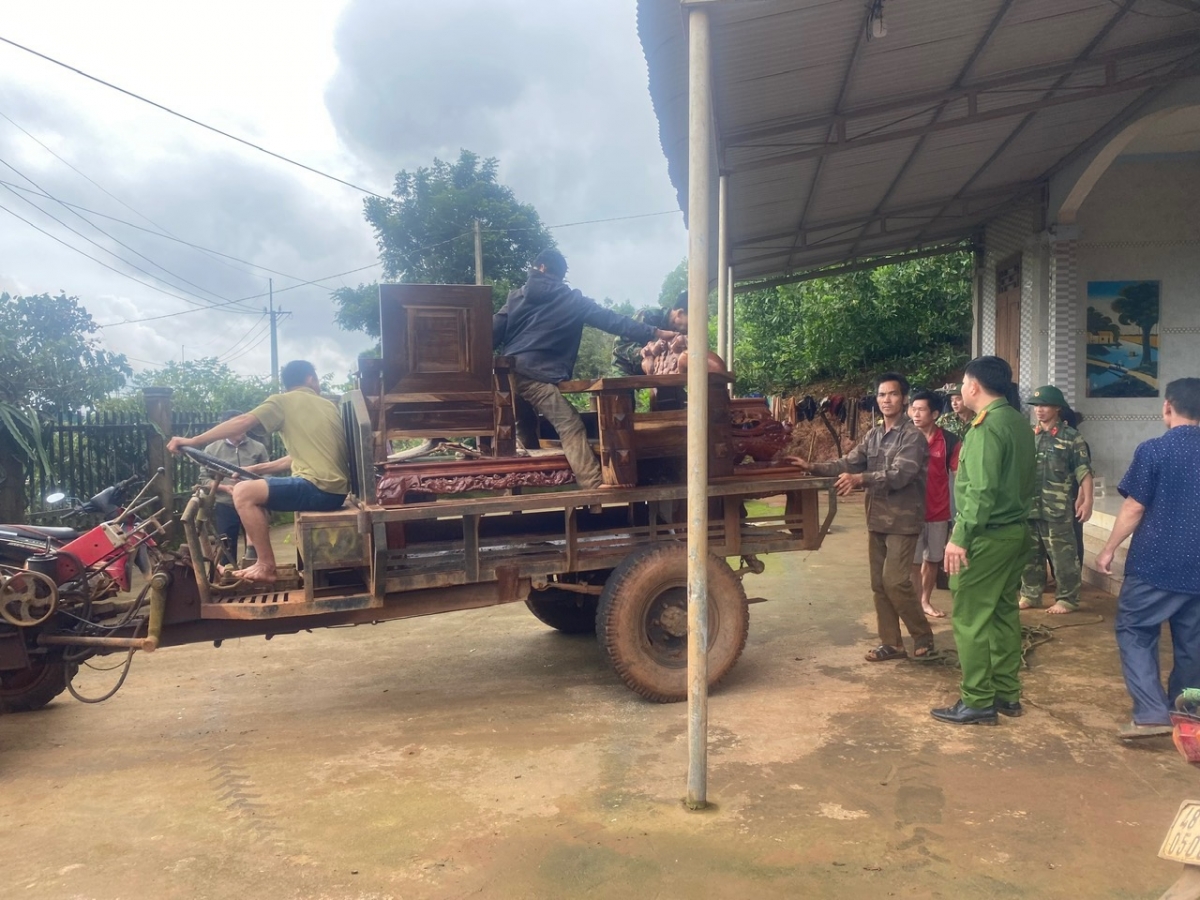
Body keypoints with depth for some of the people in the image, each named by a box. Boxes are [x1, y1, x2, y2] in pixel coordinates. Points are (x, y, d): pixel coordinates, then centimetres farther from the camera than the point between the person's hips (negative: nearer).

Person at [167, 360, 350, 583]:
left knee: (244, 492, -12)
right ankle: (254, 561, 23)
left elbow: (242, 422, -6)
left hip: (319, 487, -8)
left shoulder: (284, 401, 3)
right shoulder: (328, 406, 23)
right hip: (336, 489, 8)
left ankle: (266, 567, -7)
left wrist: (192, 441, -4)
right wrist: (255, 469, 23)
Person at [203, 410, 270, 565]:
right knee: (227, 551, 5)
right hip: (225, 506, 0)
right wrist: (224, 487, -13)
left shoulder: (258, 448, 5)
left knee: (254, 547, 3)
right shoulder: (212, 450, 5)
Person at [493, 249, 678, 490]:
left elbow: (494, 333, 14)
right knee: (571, 428, -11)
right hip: (539, 375, -5)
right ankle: (594, 486, -23)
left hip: (509, 370, 5)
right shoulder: (573, 300, 9)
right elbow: (611, 320, 4)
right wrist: (655, 333, 4)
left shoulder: (517, 296, 19)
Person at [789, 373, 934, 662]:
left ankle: (923, 635, 10)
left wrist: (859, 479, -36)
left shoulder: (913, 436, -11)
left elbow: (900, 475, -23)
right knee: (879, 583, 9)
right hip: (877, 519, 7)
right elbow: (847, 464, 4)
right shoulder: (873, 436, 12)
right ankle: (891, 643, 18)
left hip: (903, 520, -7)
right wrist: (813, 467, -10)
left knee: (895, 581, -10)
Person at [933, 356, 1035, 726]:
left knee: (971, 619, -2)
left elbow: (981, 491, -24)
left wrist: (960, 537, -21)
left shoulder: (987, 426, -18)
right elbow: (1023, 481, 14)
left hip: (987, 535, -9)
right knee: (1004, 614, 15)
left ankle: (978, 703, 4)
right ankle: (1007, 694, 23)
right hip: (1016, 530, 9)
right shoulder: (1019, 422, 10)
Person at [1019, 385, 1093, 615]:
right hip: (1029, 507, 5)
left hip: (1058, 510, -5)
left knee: (1063, 556, 0)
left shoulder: (1071, 437, -4)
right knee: (1030, 555, 13)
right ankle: (1030, 595, 24)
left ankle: (1067, 599, 11)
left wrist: (1087, 501, -16)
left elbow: (1084, 471, -8)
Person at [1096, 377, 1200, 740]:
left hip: (1155, 562, -5)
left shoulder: (1153, 450, -12)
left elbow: (1134, 509, -11)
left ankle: (1151, 713, -6)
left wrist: (1109, 549, -1)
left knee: (1134, 631, 5)